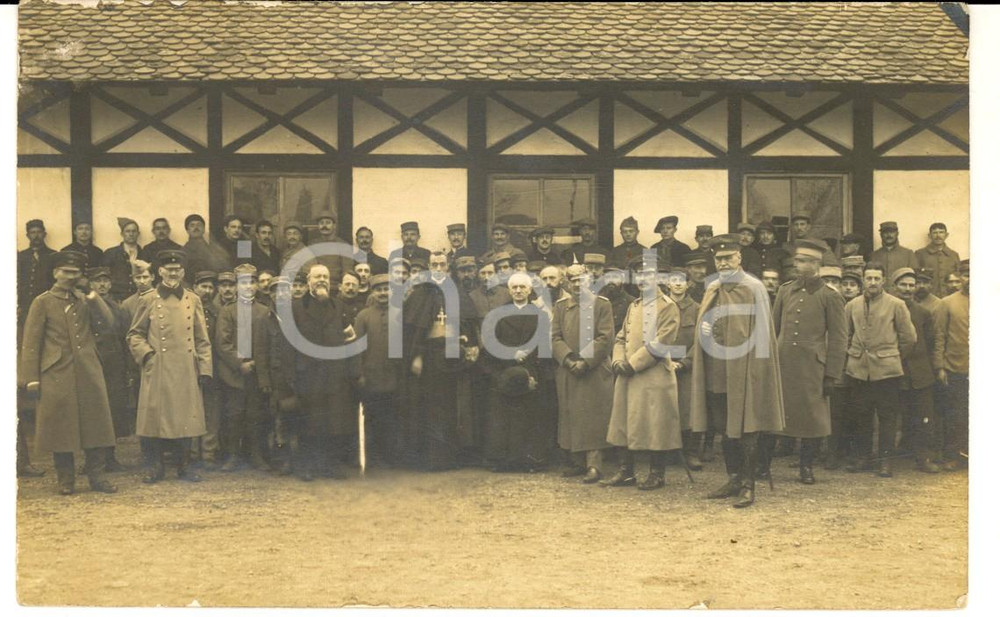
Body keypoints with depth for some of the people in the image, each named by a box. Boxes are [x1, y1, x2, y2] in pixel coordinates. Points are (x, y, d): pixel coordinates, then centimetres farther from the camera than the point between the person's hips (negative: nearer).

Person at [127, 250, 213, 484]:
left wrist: (205, 368, 3)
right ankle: (155, 467, 12)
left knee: (186, 418, 5)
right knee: (154, 418, 0)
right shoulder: (148, 300, 4)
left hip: (186, 372, 2)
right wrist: (146, 354, -8)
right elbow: (134, 335, 8)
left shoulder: (193, 300, 9)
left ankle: (184, 467, 16)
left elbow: (202, 339, 9)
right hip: (157, 371, -1)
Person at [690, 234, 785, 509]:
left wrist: (757, 368, -13)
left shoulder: (754, 288, -6)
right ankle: (734, 479, 23)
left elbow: (762, 332, -8)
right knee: (725, 429, 12)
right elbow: (703, 327, 16)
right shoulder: (712, 289, 11)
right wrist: (704, 328, -6)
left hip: (743, 369, -6)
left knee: (746, 428, -3)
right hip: (717, 371, 6)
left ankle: (748, 486, 4)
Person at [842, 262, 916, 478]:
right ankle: (862, 457, 15)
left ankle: (885, 460, 6)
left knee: (887, 417, 0)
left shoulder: (896, 305, 1)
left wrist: (894, 356, 8)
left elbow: (909, 338, 4)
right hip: (857, 370, 3)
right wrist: (851, 354, 12)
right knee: (858, 417, 5)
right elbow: (845, 335, 20)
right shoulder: (852, 305, 9)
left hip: (886, 369, -3)